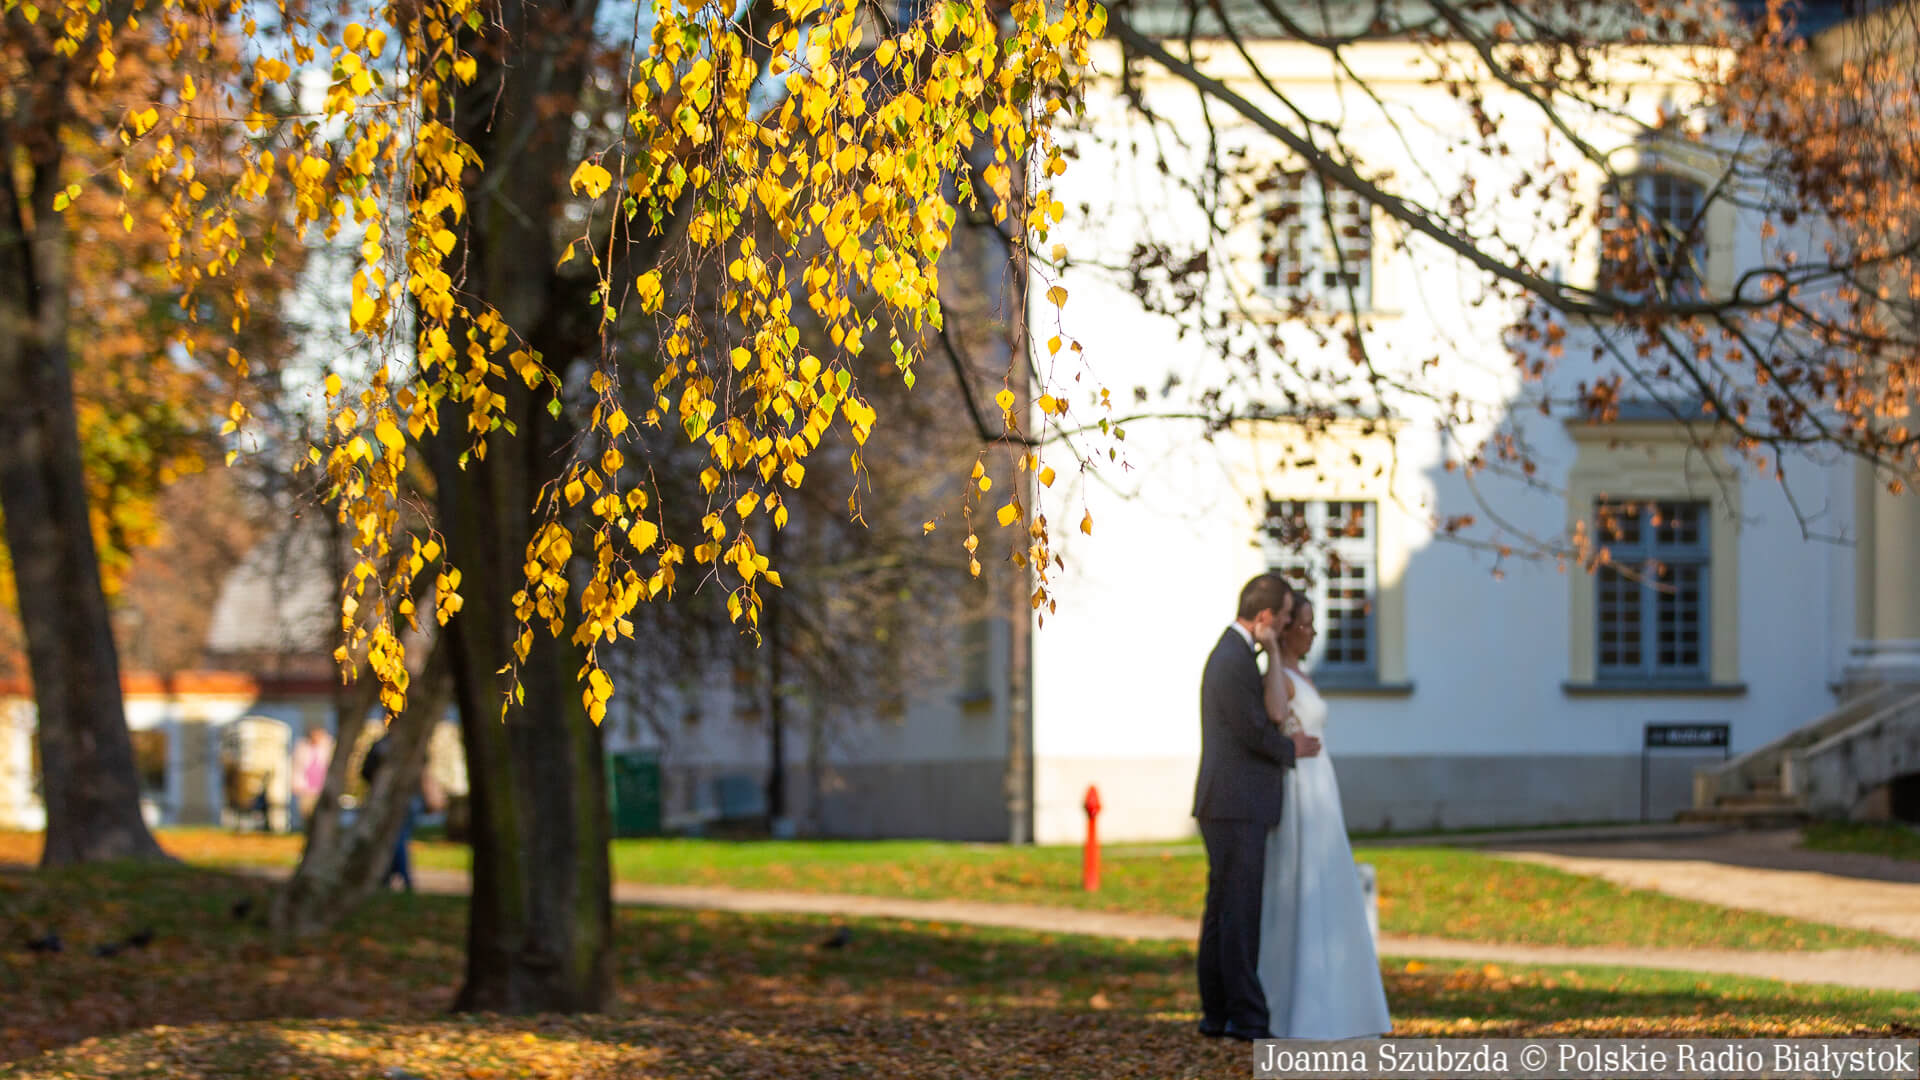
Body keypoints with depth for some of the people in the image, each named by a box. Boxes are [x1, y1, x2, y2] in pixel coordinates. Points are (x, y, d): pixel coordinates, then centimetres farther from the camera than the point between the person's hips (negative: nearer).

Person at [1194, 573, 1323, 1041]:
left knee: (1222, 912, 11)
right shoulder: (1232, 662, -18)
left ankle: (1216, 1014, 14)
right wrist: (1293, 749, 2)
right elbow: (1257, 734, -16)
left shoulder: (1234, 652, 16)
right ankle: (1246, 1016, -6)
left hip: (1232, 807, 10)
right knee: (1239, 913, -7)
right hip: (1236, 809, -10)